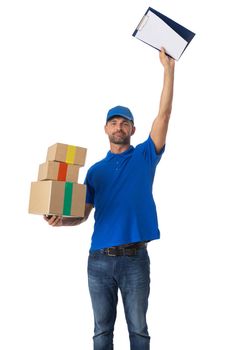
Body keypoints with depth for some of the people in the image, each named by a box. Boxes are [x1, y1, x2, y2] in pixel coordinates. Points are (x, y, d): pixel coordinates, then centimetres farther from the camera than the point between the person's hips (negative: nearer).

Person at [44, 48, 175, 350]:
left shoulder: (145, 156, 4)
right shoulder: (95, 171, 9)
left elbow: (164, 113, -4)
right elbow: (83, 214, 8)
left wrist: (169, 68, -6)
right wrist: (61, 221, -11)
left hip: (135, 257, -2)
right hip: (99, 258, 2)